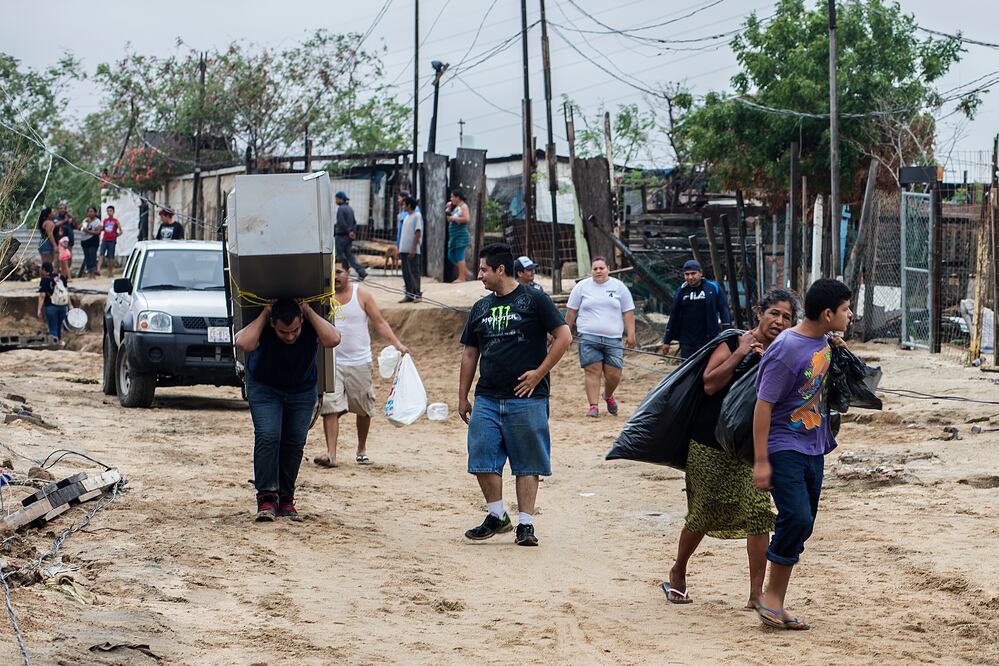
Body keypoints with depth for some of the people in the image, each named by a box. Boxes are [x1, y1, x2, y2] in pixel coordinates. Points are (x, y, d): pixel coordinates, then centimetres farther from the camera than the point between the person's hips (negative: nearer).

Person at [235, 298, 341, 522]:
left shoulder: (311, 326, -26)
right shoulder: (263, 328, -29)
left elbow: (333, 340, -46)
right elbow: (243, 343, -50)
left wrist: (310, 312, -39)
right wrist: (263, 315, -39)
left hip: (302, 389, 2)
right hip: (264, 387, -2)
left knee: (295, 442, -3)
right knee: (267, 437, -19)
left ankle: (285, 499, 6)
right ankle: (266, 498, -17)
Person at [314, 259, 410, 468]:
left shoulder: (361, 295, 0)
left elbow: (379, 322, -1)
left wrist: (397, 344, -13)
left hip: (359, 362, 0)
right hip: (331, 362, 0)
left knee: (364, 410, 10)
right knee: (330, 408, -12)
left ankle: (362, 450, 28)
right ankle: (331, 454, -15)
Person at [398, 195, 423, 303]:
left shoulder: (417, 216, -8)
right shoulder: (407, 217, 17)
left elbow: (418, 233, -13)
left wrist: (413, 249, -19)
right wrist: (400, 249, 18)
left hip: (412, 251, -8)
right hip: (404, 249, 8)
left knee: (414, 272, -4)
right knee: (406, 273, 8)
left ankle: (416, 293, 0)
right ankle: (409, 295, 12)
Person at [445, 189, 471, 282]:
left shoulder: (463, 206, -7)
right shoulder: (455, 207, 18)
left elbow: (467, 219, -21)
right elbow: (449, 219, 25)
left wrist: (454, 218, -15)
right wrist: (448, 209, 11)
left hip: (461, 235, -10)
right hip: (453, 236, 10)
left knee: (459, 256, -9)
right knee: (451, 256, 10)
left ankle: (461, 277, -6)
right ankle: (466, 272, 18)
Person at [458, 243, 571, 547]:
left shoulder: (534, 300, -3)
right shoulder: (481, 307, 14)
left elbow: (564, 337, -6)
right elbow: (470, 354, 19)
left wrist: (538, 373, -10)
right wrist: (462, 396, 15)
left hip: (526, 398, -5)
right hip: (486, 399, 5)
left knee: (527, 464, 1)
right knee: (482, 460, 0)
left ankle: (525, 524, 5)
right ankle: (497, 516, 16)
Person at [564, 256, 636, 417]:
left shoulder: (619, 287, 9)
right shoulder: (582, 287, 7)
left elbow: (628, 312, 8)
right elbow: (571, 312, 10)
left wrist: (630, 334, 0)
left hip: (613, 339, 1)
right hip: (589, 337, -1)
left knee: (614, 375, 0)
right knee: (593, 372, -8)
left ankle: (608, 396, 29)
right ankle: (593, 406, -5)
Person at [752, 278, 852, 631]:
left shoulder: (823, 342, 4)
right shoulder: (786, 351, -21)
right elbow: (763, 406, -18)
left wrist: (834, 345, 11)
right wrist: (761, 461, -18)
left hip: (813, 449, 8)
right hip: (784, 449, -8)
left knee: (802, 525, 8)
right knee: (797, 517, -20)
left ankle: (776, 604, 15)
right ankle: (771, 597, -5)